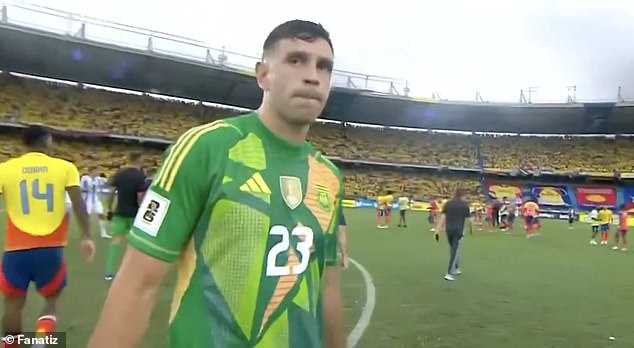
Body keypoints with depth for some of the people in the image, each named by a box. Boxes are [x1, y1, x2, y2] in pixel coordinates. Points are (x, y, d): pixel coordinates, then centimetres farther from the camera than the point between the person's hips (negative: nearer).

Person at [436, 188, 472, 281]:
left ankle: (456, 269, 33)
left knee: (453, 249, 22)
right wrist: (471, 228, 19)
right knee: (454, 251, -1)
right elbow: (469, 219, -1)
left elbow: (443, 217, -2)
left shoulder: (447, 203, 4)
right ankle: (449, 273, -6)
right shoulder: (465, 205, -3)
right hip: (458, 231, -4)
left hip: (449, 229, 4)